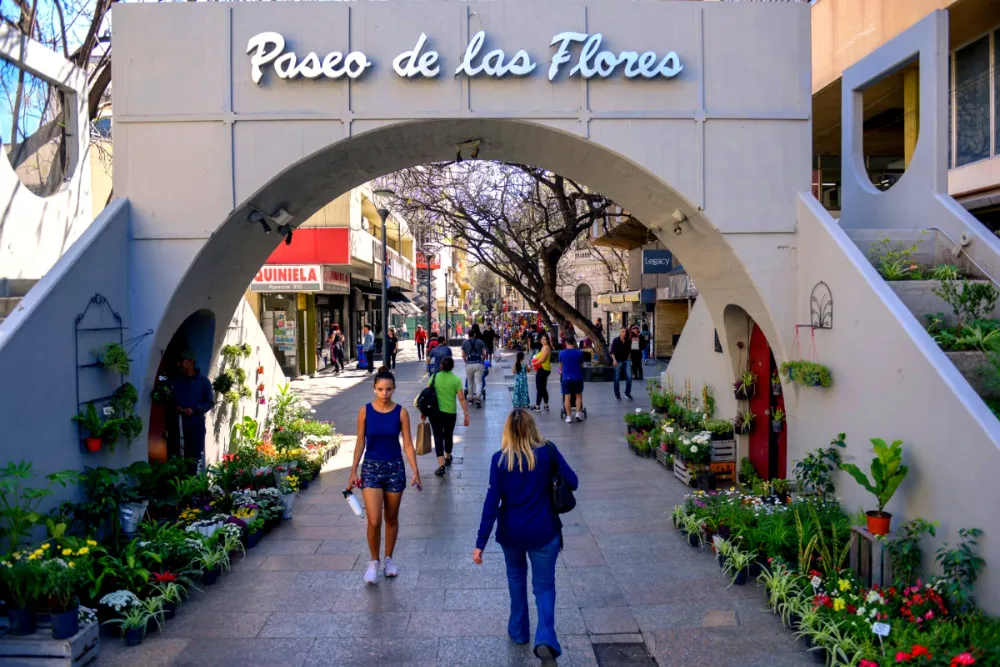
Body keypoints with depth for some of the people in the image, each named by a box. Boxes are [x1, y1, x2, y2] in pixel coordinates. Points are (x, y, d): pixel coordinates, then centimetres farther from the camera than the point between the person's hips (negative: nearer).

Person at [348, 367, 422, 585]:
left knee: (391, 518, 13)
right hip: (371, 468, -1)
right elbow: (360, 443, 1)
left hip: (394, 468, 1)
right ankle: (374, 562, 15)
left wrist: (415, 471, -12)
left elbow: (407, 444, -4)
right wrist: (353, 471, -1)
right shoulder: (365, 411, -5)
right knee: (374, 521, -7)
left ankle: (389, 559, 33)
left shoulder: (401, 413, -6)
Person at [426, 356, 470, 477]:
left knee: (438, 437, 1)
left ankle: (441, 465, -11)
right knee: (448, 435, 20)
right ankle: (447, 458, 41)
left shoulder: (434, 377, -1)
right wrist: (466, 414, -6)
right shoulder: (456, 380, -5)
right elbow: (461, 399, -9)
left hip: (435, 412, 0)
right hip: (450, 413, 0)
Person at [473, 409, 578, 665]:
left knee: (516, 579, 26)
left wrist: (480, 543, -10)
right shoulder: (548, 451, -10)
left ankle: (519, 632, 36)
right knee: (544, 586, 10)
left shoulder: (500, 459, -11)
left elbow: (492, 502, -13)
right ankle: (545, 640, -11)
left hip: (511, 532, 1)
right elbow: (572, 482, -5)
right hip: (544, 532, -1)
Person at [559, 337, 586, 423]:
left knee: (567, 397, 5)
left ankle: (569, 416, 5)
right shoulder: (579, 353, -5)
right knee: (578, 395, 15)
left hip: (566, 378, 0)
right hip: (577, 378, 0)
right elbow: (581, 365, 9)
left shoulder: (561, 353, -2)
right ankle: (578, 412, 6)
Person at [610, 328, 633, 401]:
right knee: (617, 379, 3)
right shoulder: (615, 341, -6)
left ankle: (627, 393, 8)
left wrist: (629, 359, 12)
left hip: (626, 361, 3)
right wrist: (614, 360, -22)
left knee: (629, 377, -6)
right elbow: (612, 352, -9)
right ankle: (617, 395, 15)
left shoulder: (627, 341, 5)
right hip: (618, 361, -3)